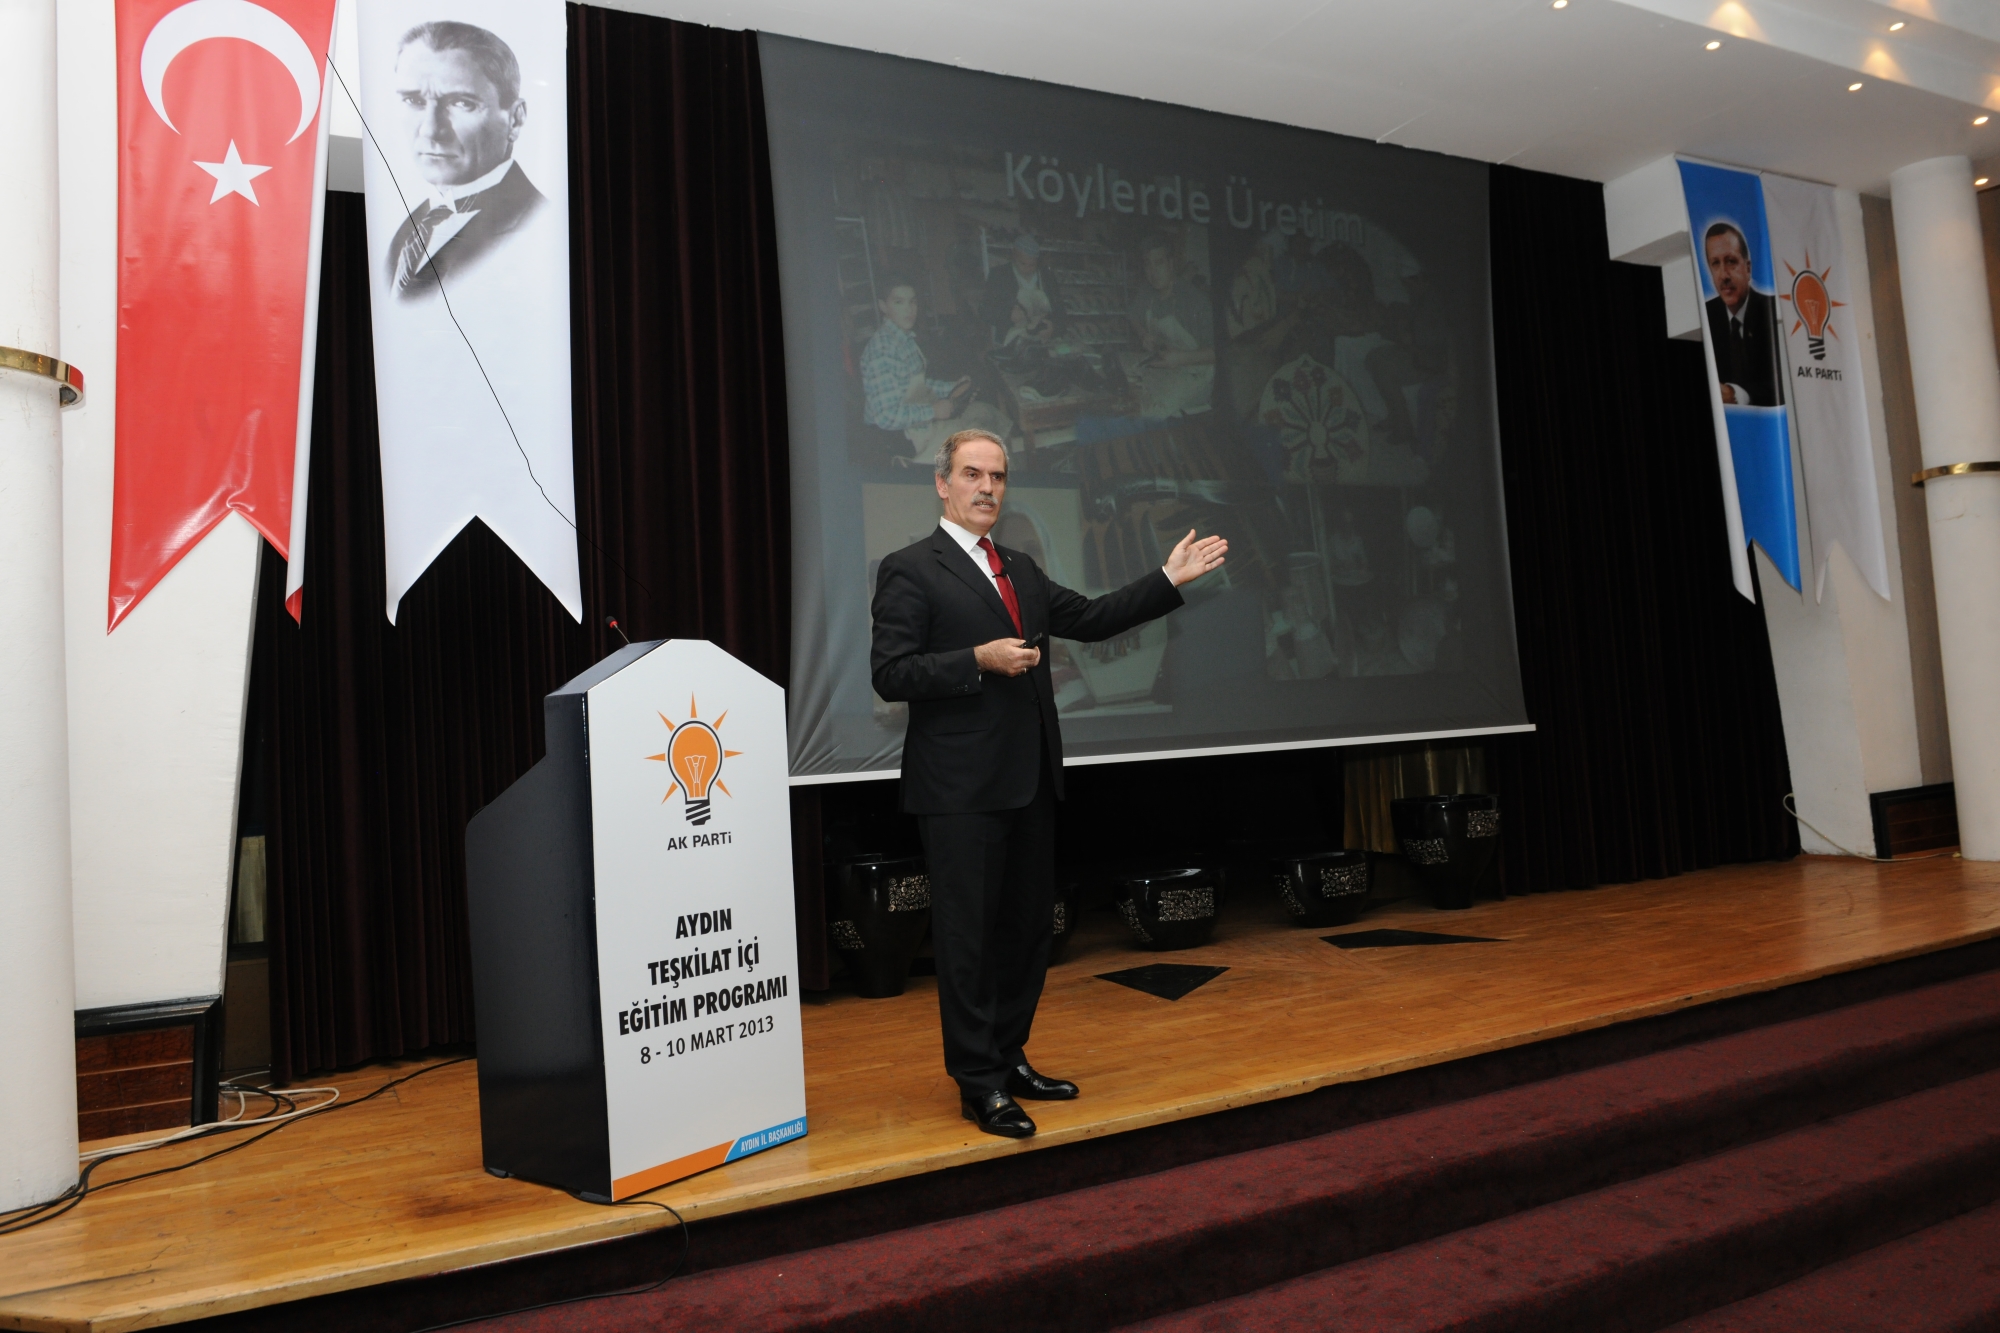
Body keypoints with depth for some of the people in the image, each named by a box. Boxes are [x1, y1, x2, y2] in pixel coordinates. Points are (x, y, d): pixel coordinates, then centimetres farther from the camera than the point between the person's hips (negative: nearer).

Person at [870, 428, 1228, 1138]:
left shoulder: (1020, 570, 17)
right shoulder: (909, 570, -6)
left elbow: (1091, 619, 18)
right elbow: (891, 674, -12)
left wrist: (1169, 578, 13)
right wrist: (979, 660, -22)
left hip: (1028, 781, 8)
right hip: (961, 788, -8)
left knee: (1028, 925, 15)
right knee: (968, 934, 0)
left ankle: (1009, 1058, 30)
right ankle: (979, 1085, 11)